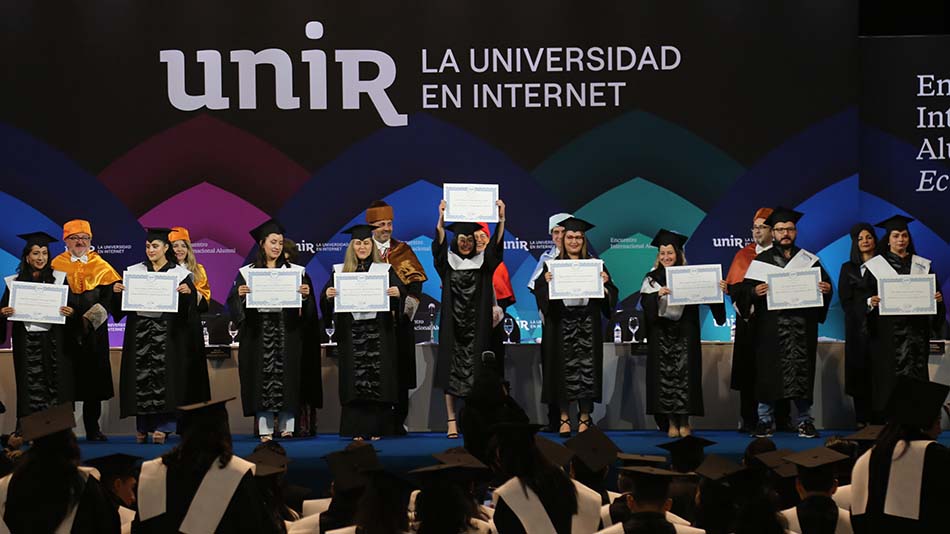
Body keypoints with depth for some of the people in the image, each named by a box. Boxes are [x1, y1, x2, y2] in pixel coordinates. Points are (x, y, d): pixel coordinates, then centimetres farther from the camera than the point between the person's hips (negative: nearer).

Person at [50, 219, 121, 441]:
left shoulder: (101, 266, 8)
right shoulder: (56, 265, 6)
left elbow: (109, 296, -1)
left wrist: (91, 316, -14)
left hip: (94, 331, 1)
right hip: (65, 330, -1)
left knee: (94, 378, 3)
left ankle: (93, 428, 9)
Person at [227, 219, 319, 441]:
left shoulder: (295, 271, 8)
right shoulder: (247, 272, 7)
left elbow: (306, 307, 5)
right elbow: (233, 304, 3)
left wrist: (305, 295, -15)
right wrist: (240, 294, -17)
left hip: (287, 333, 0)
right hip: (258, 333, 0)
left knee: (287, 378, -2)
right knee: (262, 379, -3)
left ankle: (286, 427, 2)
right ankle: (265, 429, 0)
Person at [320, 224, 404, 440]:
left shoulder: (385, 270, 9)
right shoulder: (340, 271, 10)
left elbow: (400, 291, 0)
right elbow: (325, 297, 5)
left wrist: (397, 293, -22)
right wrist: (328, 295, -18)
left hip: (379, 332, -1)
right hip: (351, 334, 1)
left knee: (378, 381, -3)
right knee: (354, 382, -2)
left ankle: (377, 429, 2)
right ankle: (357, 429, 2)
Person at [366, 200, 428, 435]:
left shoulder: (403, 251, 10)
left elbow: (415, 283, 3)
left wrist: (406, 307, -12)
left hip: (399, 320, 1)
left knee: (400, 371, 0)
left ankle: (398, 421, 6)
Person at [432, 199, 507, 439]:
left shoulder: (483, 263, 7)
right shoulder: (447, 263, 5)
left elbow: (496, 246, -9)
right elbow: (439, 246, -14)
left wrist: (501, 220, -25)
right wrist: (441, 221, -31)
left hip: (477, 328, 0)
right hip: (452, 328, 0)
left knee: (476, 373, -1)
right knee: (451, 372, 0)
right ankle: (452, 422, 3)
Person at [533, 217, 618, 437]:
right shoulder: (552, 265, 8)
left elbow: (611, 295, 7)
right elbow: (539, 293, 1)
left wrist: (604, 284, -12)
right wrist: (546, 282, -18)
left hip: (587, 325, 1)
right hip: (560, 325, 0)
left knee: (586, 368, -2)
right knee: (563, 369, -2)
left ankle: (585, 418, 3)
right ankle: (564, 418, 3)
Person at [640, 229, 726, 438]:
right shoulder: (652, 278, 7)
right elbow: (645, 303, -6)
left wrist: (718, 290, -23)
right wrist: (658, 294, -24)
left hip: (685, 334, -1)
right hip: (661, 335, 1)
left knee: (685, 373, -3)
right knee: (665, 374, -1)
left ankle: (684, 421, 6)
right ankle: (672, 422, 4)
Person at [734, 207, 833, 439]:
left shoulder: (809, 260, 13)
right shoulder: (761, 260, 8)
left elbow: (826, 286, 10)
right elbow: (744, 289, 0)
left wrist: (826, 290, -12)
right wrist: (755, 292, -21)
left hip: (802, 326, 1)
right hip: (771, 328, -1)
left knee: (802, 372, 0)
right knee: (768, 372, -2)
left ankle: (804, 420, 9)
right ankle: (766, 420, 7)